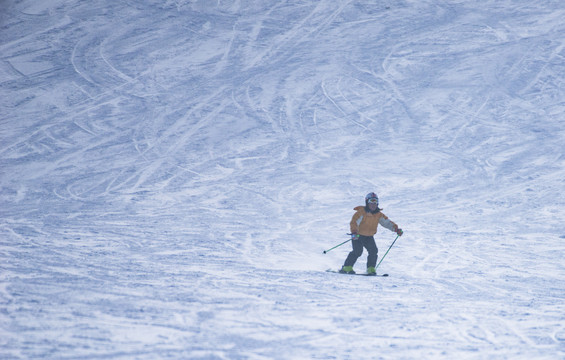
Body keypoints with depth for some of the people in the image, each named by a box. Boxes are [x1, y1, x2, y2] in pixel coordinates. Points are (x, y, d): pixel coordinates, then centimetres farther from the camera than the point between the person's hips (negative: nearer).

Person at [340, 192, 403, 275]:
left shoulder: (378, 215, 2)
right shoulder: (361, 212, -15)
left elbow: (387, 222, 3)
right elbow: (354, 222, -22)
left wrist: (396, 229, -11)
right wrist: (354, 232, -39)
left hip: (369, 237, 5)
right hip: (358, 236, -5)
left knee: (374, 251, -11)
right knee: (357, 251, -20)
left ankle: (371, 269, 0)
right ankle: (347, 267, -12)